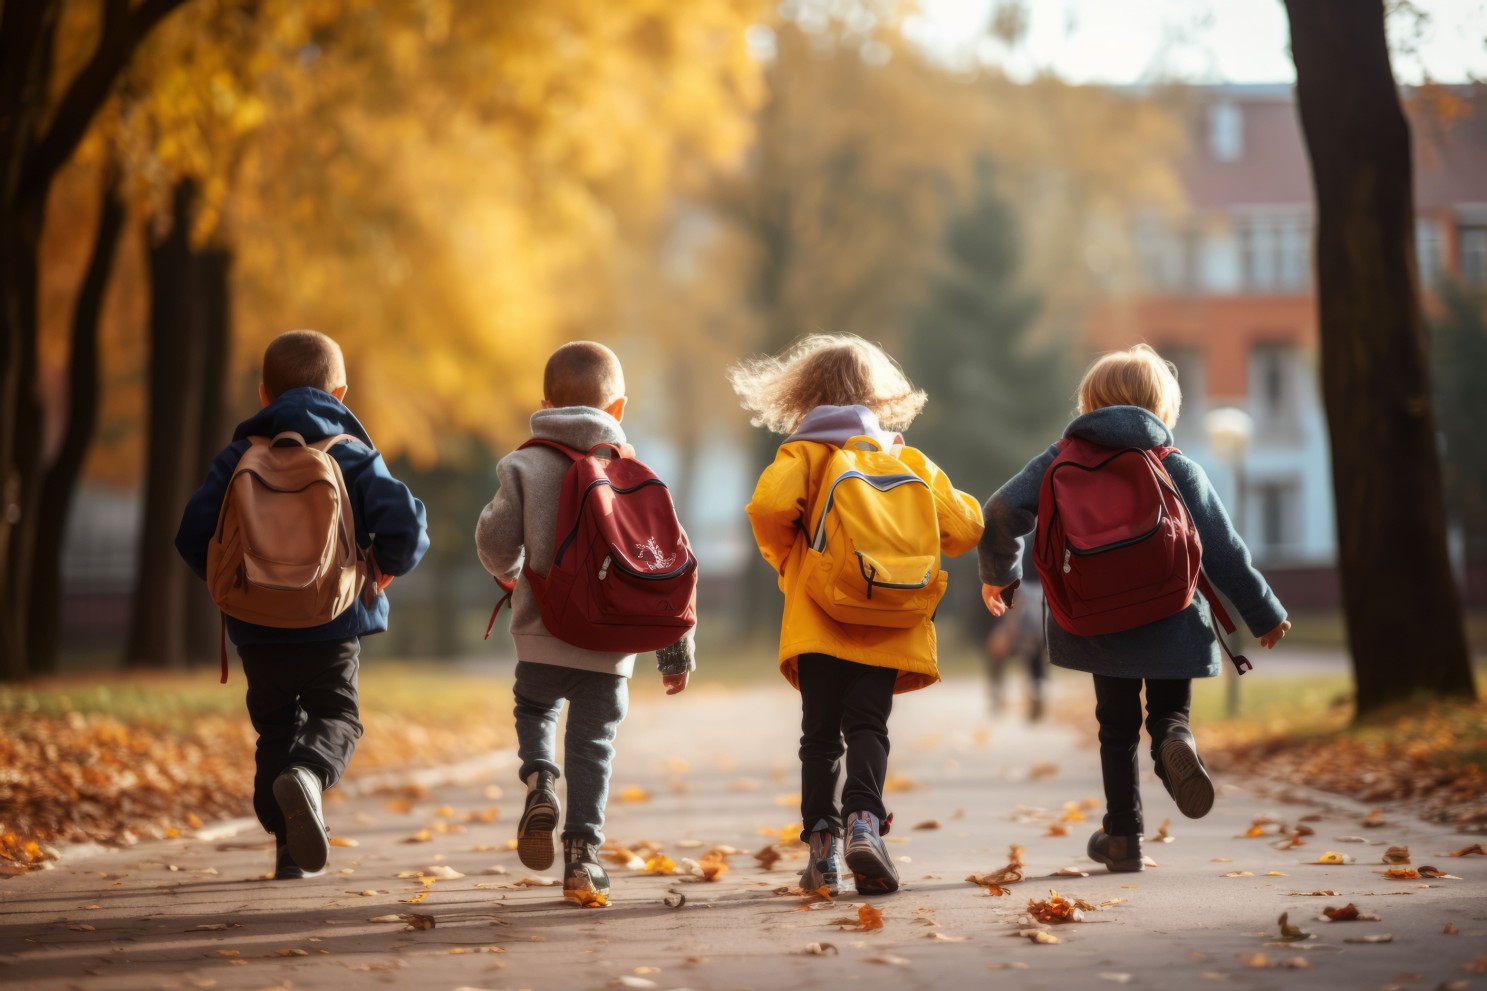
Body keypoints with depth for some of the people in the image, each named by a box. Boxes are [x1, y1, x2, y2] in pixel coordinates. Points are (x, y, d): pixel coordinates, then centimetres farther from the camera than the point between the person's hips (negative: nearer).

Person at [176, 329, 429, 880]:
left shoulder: (239, 458, 3)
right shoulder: (353, 457, -2)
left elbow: (194, 534, -2)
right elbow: (403, 521, -16)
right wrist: (387, 567, 3)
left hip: (257, 629, 2)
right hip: (334, 624, -2)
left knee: (275, 725, 16)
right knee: (335, 717, 11)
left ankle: (290, 845, 8)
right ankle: (307, 773, -23)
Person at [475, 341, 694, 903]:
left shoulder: (525, 465, -1)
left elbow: (496, 538, -8)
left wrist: (508, 572, 18)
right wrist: (677, 648, 5)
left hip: (541, 635, 0)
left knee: (534, 710, 25)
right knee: (592, 746, 9)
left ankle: (539, 781, -4)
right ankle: (582, 858, 4)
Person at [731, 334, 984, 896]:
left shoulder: (803, 454, 3)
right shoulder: (911, 462, 11)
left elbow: (770, 506, -17)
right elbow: (963, 528, 6)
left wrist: (786, 560, 2)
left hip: (818, 623, -1)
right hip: (890, 626, 2)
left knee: (820, 735, 4)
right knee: (868, 728, 0)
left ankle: (821, 841, -3)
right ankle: (864, 820, -23)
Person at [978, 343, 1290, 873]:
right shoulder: (1179, 470, -2)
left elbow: (1003, 512, -4)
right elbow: (1223, 553, 0)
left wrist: (997, 572, 14)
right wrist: (1264, 614, 10)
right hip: (1170, 625, -1)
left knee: (1117, 727, 15)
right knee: (1169, 713, 13)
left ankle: (1123, 836, 14)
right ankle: (1175, 747, -23)